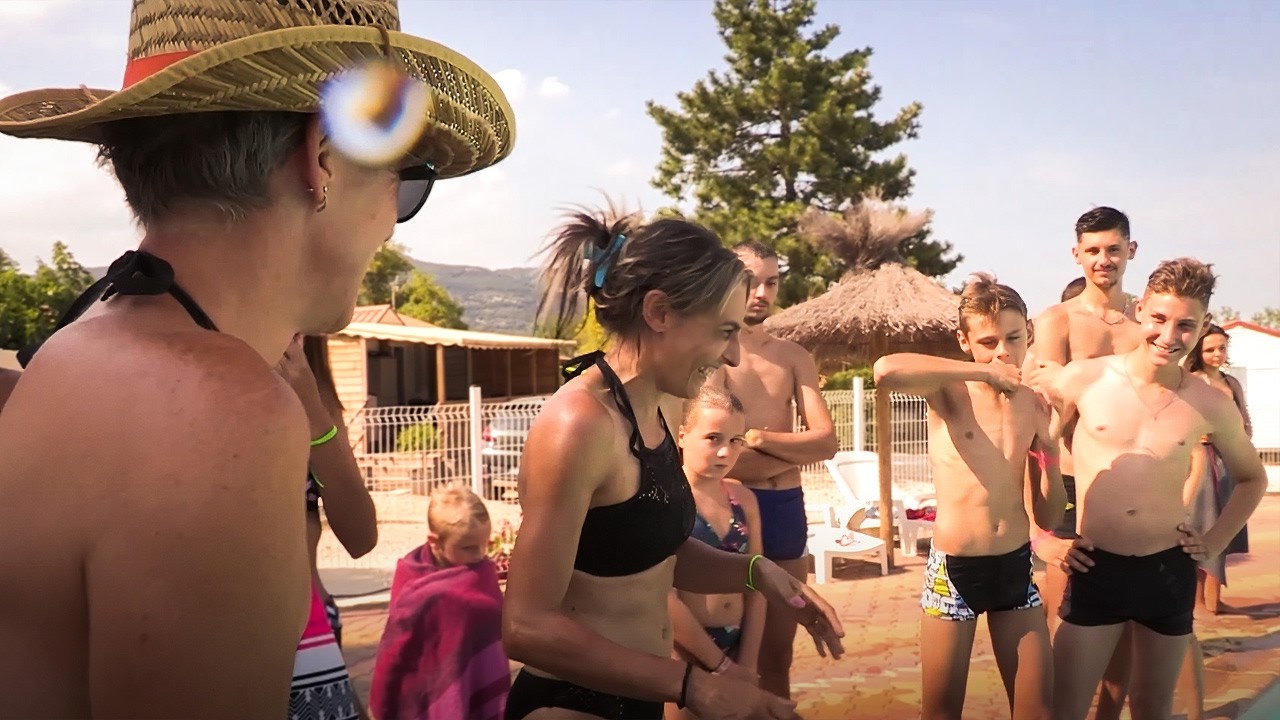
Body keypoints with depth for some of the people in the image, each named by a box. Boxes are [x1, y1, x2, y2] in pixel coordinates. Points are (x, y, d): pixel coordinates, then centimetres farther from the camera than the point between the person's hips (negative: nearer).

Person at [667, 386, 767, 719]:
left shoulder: (743, 498, 4)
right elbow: (665, 598, -18)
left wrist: (747, 664, -3)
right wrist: (721, 665, -12)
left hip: (737, 646, 5)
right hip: (682, 652, -5)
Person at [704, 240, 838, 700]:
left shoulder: (794, 358, 10)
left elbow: (826, 442, 0)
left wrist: (758, 438, -13)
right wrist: (792, 451, -7)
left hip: (787, 509, 5)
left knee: (777, 653, 16)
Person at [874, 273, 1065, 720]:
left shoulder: (1034, 405, 3)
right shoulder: (948, 392, -9)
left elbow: (1048, 519, 6)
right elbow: (886, 372, -35)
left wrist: (1050, 451, -9)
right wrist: (981, 371, -26)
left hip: (1016, 566, 4)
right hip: (955, 567, -4)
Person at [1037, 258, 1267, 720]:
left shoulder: (1211, 405, -1)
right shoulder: (1083, 379, -7)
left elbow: (1252, 478, 17)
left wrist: (1215, 543, 8)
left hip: (1169, 572, 2)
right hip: (1094, 569, -2)